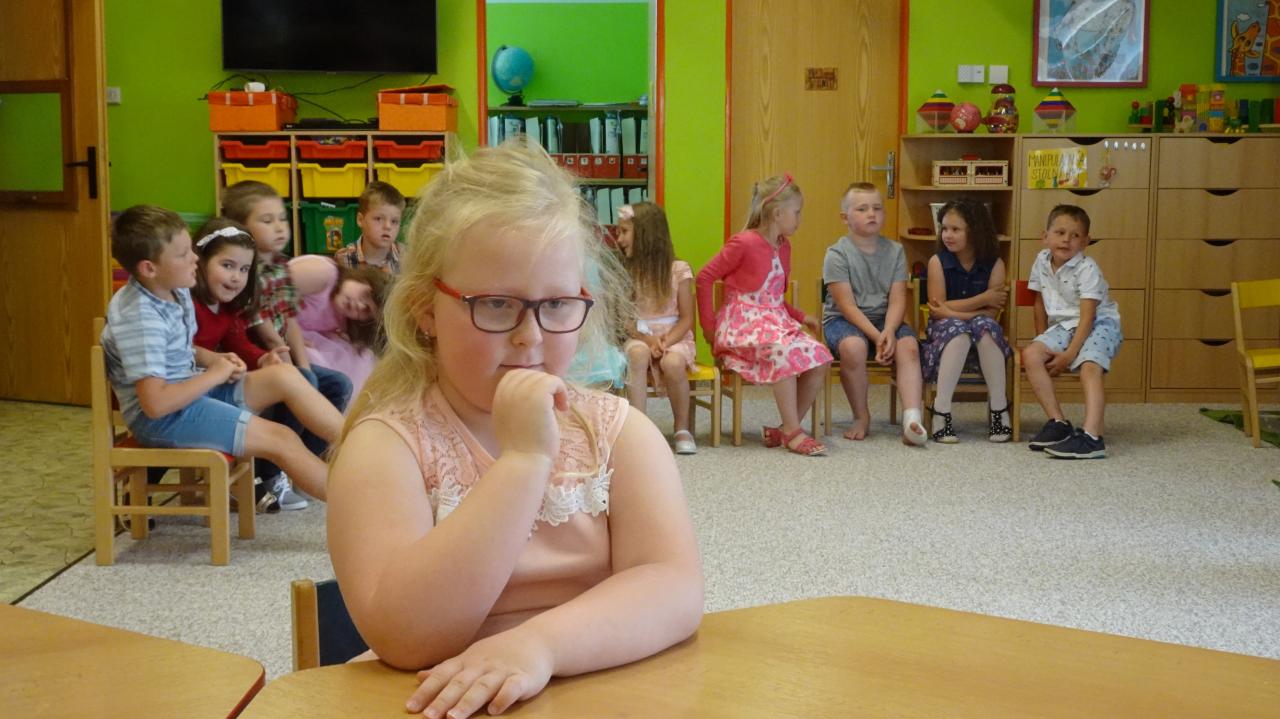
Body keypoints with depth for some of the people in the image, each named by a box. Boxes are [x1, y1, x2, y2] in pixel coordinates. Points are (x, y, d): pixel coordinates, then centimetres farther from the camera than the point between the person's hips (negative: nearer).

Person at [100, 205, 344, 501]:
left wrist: (216, 360, 1)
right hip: (162, 418, -9)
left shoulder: (175, 292, 2)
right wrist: (214, 375, -18)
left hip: (191, 388, 9)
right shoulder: (140, 316, -24)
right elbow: (156, 403, -30)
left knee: (285, 376, -5)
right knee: (282, 440, -14)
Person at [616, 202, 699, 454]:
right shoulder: (626, 272, 5)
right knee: (637, 355, -35)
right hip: (639, 336, 2)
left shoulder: (678, 270, -3)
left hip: (675, 336, -2)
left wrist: (665, 342, -19)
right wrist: (647, 340, -15)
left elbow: (687, 318, -3)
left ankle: (682, 429, -14)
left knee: (672, 363, -35)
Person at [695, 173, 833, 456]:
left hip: (776, 321, 8)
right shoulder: (744, 243, -10)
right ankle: (792, 432, -25)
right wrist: (708, 326, -8)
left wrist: (801, 317, 10)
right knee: (784, 351, -36)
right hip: (742, 324, -8)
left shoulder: (783, 247, 15)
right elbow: (705, 277, -8)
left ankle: (786, 430, -6)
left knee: (819, 359, -16)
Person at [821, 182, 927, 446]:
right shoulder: (837, 254, -7)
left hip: (884, 319, 4)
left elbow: (897, 300, -3)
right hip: (843, 320, -3)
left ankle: (912, 417, -37)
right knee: (853, 346, -35)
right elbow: (847, 306, -14)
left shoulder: (895, 251, 5)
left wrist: (888, 332, -22)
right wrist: (876, 337, -23)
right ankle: (861, 417, -14)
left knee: (908, 345, -27)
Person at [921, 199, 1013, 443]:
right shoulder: (938, 261, -6)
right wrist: (984, 298, -15)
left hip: (984, 334, 1)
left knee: (985, 325, -32)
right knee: (958, 328, -34)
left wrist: (951, 311, -21)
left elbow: (992, 313, -11)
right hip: (945, 331, -1)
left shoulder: (994, 264, -4)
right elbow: (938, 311, -13)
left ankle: (999, 408, -25)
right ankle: (941, 410, -35)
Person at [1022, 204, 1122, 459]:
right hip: (1063, 326, 6)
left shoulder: (1087, 269, -17)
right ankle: (1058, 423, -12)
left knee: (1089, 367, -32)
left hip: (1099, 325, -6)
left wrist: (1069, 354, -24)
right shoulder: (1042, 261, 2)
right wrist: (1044, 341, 12)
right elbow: (1040, 303, 13)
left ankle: (1091, 436, -47)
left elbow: (1087, 317, -20)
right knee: (1031, 354, -17)